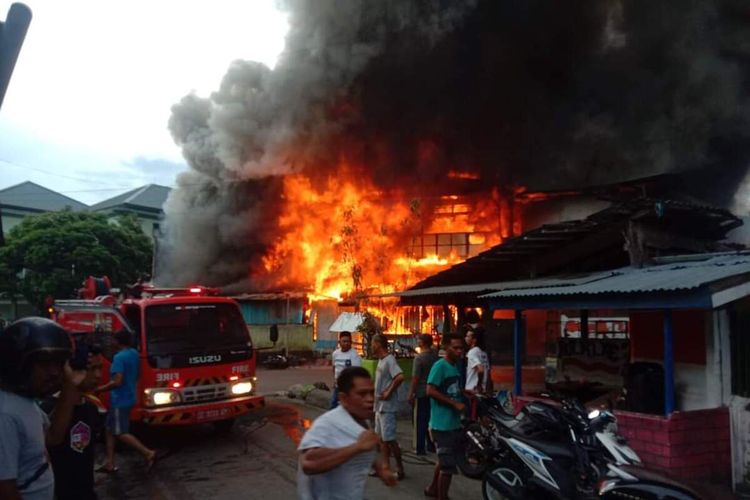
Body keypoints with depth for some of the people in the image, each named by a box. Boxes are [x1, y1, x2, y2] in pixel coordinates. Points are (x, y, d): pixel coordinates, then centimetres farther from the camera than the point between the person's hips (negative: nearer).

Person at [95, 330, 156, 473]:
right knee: (110, 429, 15)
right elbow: (135, 376, 18)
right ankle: (110, 463, 18)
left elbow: (117, 382, -25)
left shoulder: (119, 357, -20)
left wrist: (100, 389, -12)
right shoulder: (135, 354, 8)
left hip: (120, 400, -9)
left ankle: (148, 453, -6)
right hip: (128, 397, 9)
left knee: (120, 433, -3)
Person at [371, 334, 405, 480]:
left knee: (389, 439, -4)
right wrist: (379, 393, 8)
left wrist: (389, 392, -24)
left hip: (387, 407, -10)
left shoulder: (389, 360, -18)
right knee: (382, 438, 15)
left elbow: (400, 377, -32)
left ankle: (400, 469, 6)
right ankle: (387, 465, 24)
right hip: (379, 406, 10)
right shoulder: (381, 360, 12)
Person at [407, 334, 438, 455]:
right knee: (431, 420, 16)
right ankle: (431, 446, 22)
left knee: (421, 421, 2)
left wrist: (411, 394, -9)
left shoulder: (419, 358, -17)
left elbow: (415, 378, -16)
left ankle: (420, 448, 6)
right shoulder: (436, 355, 1)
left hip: (421, 393, -6)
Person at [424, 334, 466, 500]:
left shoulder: (456, 367, 10)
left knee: (445, 460, 22)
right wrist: (455, 403, -22)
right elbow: (430, 391, -24)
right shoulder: (439, 366, -16)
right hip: (442, 424, -9)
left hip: (454, 423, 9)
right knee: (448, 464, -3)